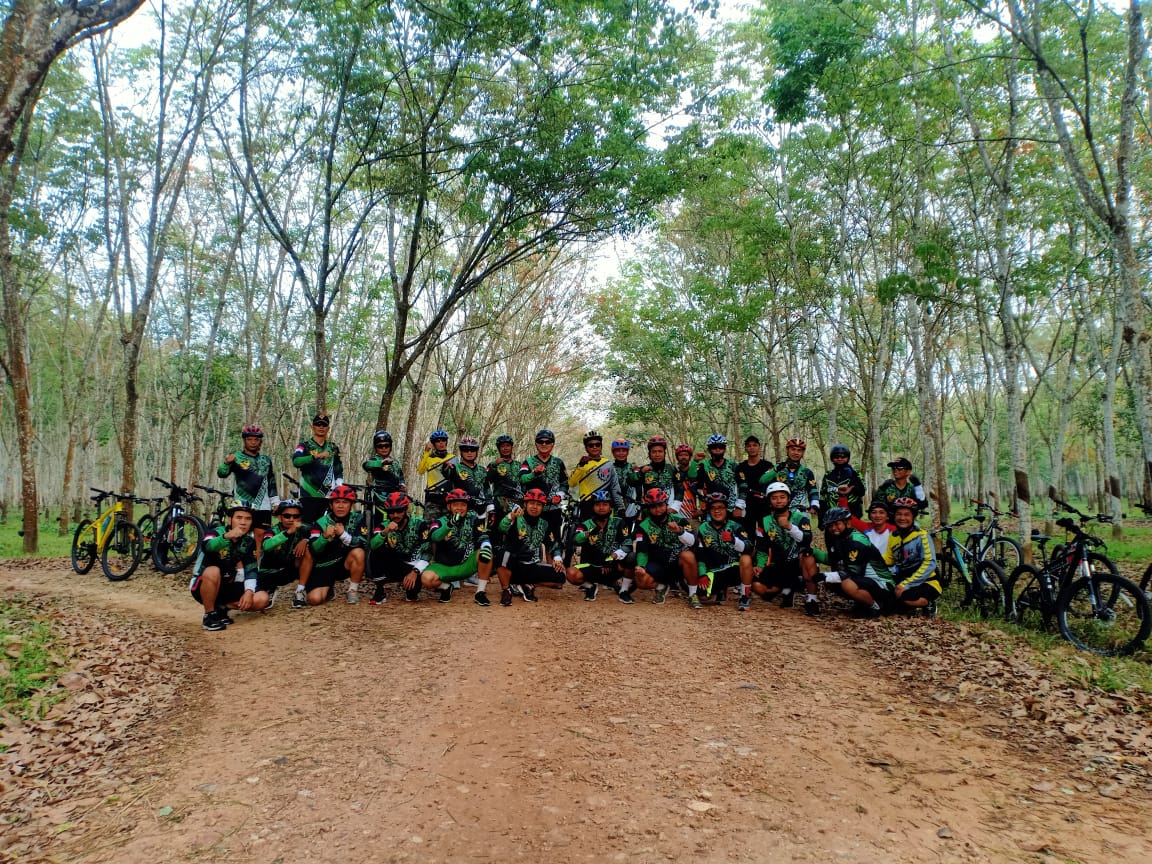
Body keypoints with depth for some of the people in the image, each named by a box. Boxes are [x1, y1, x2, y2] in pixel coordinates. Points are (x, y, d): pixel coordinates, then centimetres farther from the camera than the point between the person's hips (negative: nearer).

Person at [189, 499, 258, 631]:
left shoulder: (249, 541, -3)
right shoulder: (216, 532, -18)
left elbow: (251, 569, -4)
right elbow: (206, 547, -42)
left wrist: (249, 591, -22)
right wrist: (227, 536, -62)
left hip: (227, 586, 4)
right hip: (202, 586, -4)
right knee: (213, 571, -38)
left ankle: (221, 607, 6)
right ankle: (209, 614, -17)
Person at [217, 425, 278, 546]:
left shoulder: (266, 460, 14)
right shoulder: (237, 457, 2)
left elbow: (271, 482, 19)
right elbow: (221, 474, -11)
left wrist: (275, 502, 13)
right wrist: (227, 463, -32)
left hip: (263, 507, 3)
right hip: (242, 506, -3)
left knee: (261, 534, 0)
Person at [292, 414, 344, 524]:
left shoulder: (333, 448, 16)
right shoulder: (304, 446, 3)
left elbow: (338, 472, 20)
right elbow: (296, 461, -18)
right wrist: (316, 456, -32)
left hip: (326, 496, 3)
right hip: (308, 495, -3)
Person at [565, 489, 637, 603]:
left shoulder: (619, 523, -1)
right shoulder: (586, 525, -1)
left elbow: (627, 545, -11)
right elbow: (577, 540, -22)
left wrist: (613, 557, -27)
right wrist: (589, 533, -43)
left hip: (613, 567, -1)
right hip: (592, 566, 1)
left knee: (631, 557, -29)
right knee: (572, 573, -28)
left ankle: (624, 590, -5)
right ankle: (590, 587, 6)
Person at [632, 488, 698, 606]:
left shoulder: (678, 520, -2)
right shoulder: (644, 527, 0)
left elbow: (692, 542, -15)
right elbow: (642, 551, -8)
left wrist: (680, 531, -34)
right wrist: (641, 566, -27)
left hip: (679, 563, -1)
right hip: (658, 564, 1)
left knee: (688, 555, -34)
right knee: (641, 580, -27)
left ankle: (693, 594, -15)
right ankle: (661, 587, 10)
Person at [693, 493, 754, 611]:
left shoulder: (735, 526, -2)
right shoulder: (703, 529, 6)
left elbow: (748, 549, -19)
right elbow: (700, 556, 6)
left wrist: (733, 539, -38)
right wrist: (702, 575, -6)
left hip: (734, 569, -2)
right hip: (714, 571, 3)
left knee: (746, 559, -33)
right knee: (702, 593, -21)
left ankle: (745, 596, -12)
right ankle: (721, 590, 17)